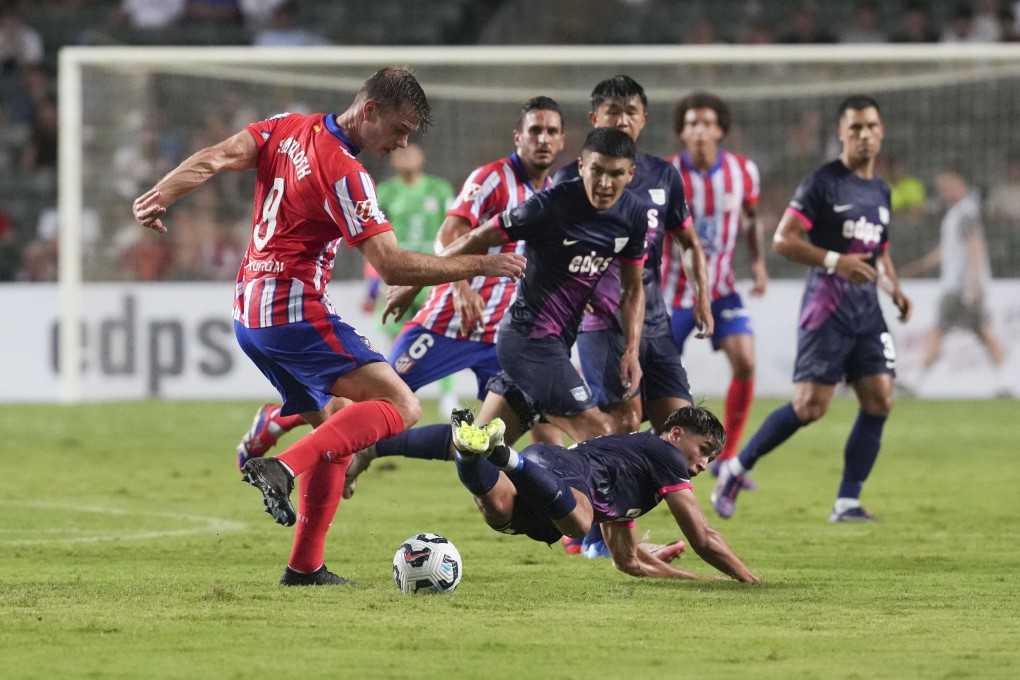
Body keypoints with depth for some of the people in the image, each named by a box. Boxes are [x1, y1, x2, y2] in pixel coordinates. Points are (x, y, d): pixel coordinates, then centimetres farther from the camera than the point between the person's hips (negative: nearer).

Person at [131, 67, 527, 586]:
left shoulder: (288, 129, 8)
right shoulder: (345, 174, -16)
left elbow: (214, 158, 0)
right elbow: (392, 266, -20)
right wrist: (480, 266, -17)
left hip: (250, 313, 9)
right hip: (296, 310, -9)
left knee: (335, 427, 18)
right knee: (400, 407, -16)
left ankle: (305, 566, 13)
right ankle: (283, 468, -29)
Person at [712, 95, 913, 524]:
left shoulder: (880, 191, 15)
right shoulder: (822, 183, -7)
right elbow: (783, 239, -12)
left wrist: (895, 288, 11)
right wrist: (835, 261, -21)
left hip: (866, 309, 7)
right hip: (827, 308, -7)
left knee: (879, 400, -4)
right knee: (810, 405, -11)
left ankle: (847, 501, 1)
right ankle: (736, 469, 5)